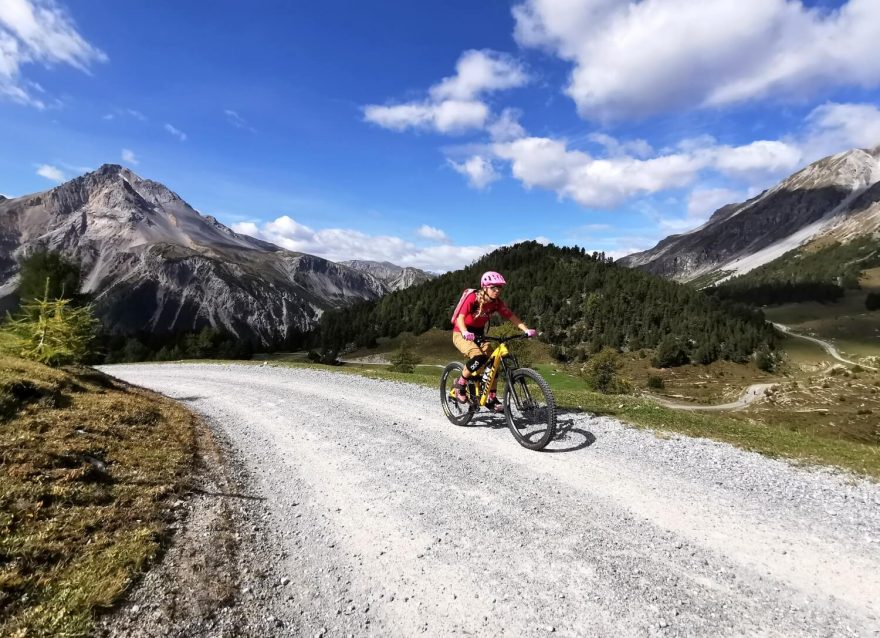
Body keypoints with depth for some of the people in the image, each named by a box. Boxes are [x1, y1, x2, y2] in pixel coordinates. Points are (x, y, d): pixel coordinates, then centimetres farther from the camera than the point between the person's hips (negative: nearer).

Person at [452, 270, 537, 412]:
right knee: (479, 357, -31)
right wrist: (465, 332, -49)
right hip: (462, 334, -6)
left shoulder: (496, 302, -7)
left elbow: (511, 316, -12)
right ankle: (460, 384, -8)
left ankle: (491, 399, 7)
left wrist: (526, 330, -27)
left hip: (478, 335, 6)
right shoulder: (473, 298, -22)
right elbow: (460, 317, -29)